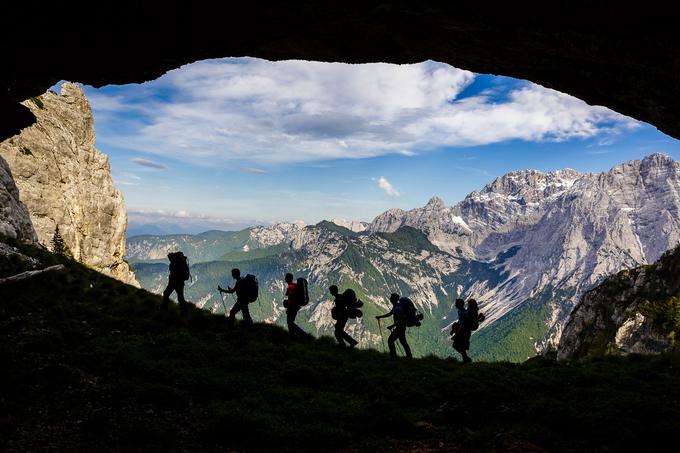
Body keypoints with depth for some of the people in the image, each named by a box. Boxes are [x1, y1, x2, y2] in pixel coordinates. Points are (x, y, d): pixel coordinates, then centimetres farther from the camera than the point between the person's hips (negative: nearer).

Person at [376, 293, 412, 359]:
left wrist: (392, 326, -30)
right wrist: (380, 316, 17)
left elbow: (399, 320, -29)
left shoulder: (397, 308, -26)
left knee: (390, 340, -6)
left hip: (400, 326, -10)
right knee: (402, 341, 21)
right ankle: (409, 356, 30)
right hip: (402, 326, 10)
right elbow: (390, 314, 21)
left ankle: (393, 356, -3)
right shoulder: (395, 306, 6)